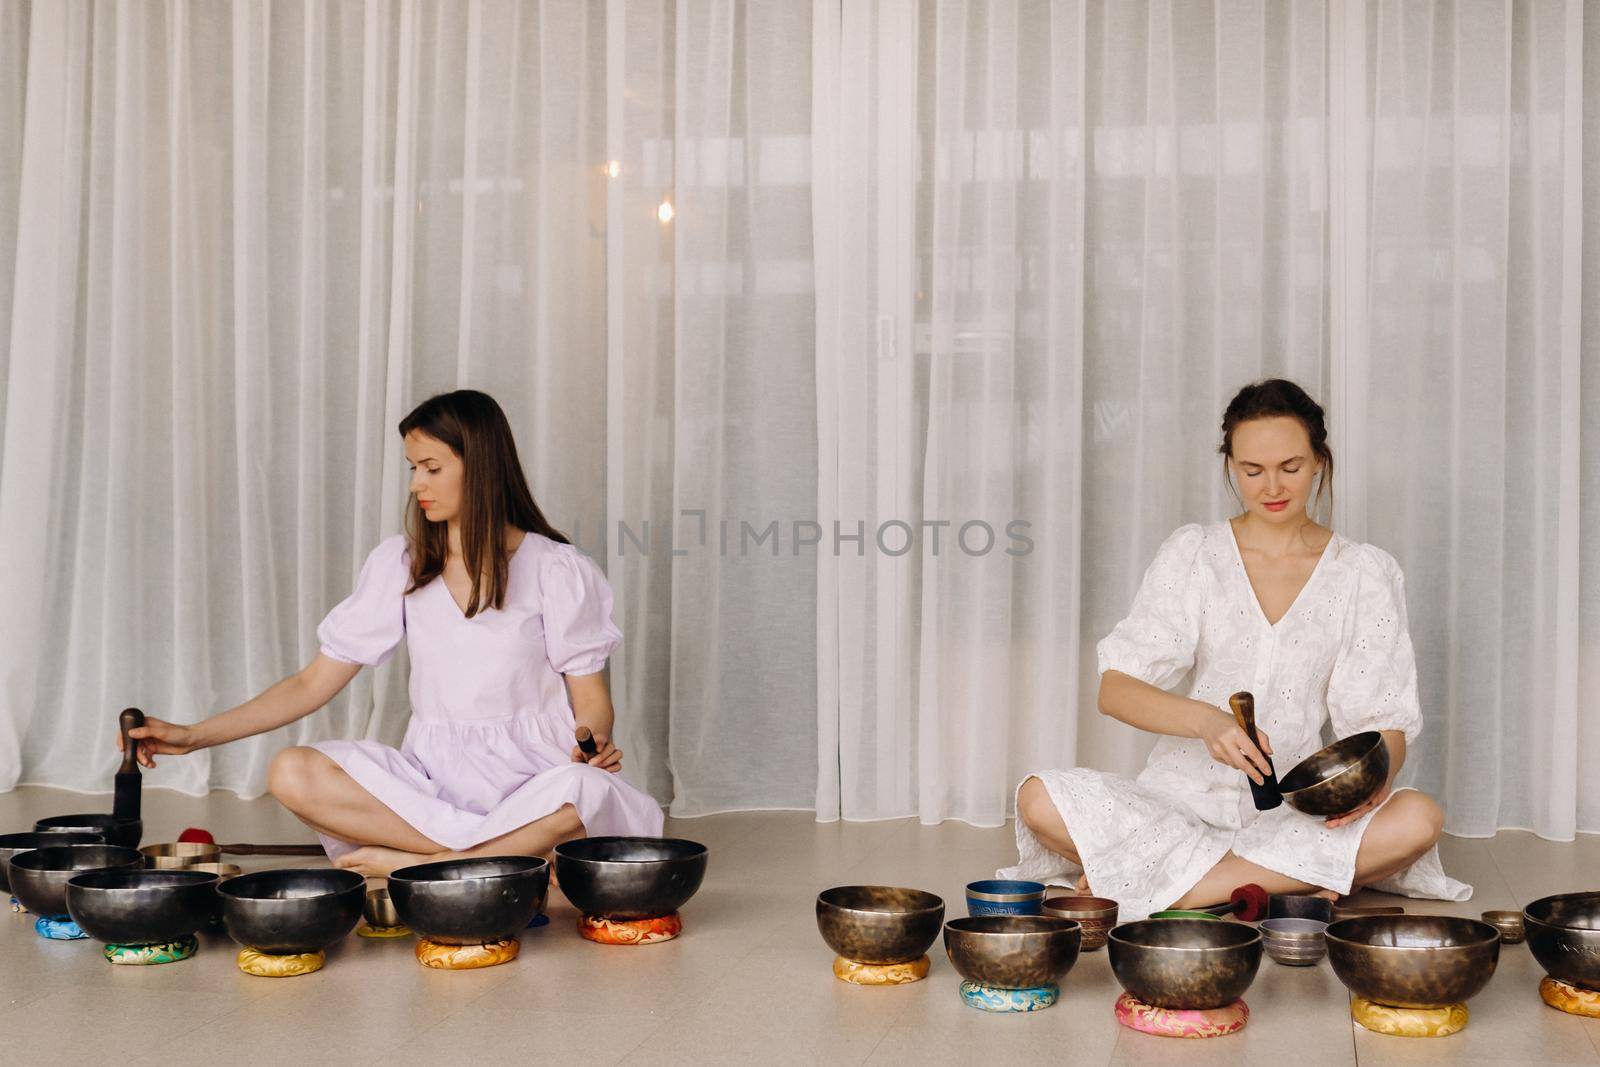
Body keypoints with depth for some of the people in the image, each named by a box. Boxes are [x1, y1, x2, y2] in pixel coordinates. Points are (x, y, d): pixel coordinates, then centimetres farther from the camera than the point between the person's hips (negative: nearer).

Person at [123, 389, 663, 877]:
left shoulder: (557, 569, 1)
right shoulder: (400, 564, 10)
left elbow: (591, 700, 2)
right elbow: (314, 683, 10)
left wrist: (591, 744, -21)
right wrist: (194, 735, 2)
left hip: (530, 778, -3)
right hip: (431, 775, 3)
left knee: (582, 794, -39)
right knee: (291, 774, -24)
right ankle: (516, 854, -26)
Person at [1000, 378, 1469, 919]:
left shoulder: (1364, 572, 7)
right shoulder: (1193, 554, 4)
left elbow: (1385, 720, 3)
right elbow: (1115, 690, -7)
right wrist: (1206, 719, -27)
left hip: (1294, 811, 1)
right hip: (1185, 800, -1)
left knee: (1418, 818, -30)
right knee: (1041, 797, -26)